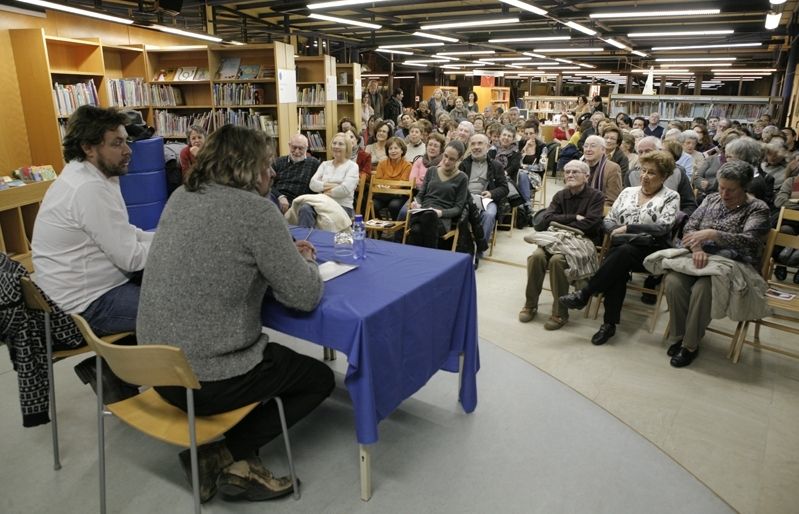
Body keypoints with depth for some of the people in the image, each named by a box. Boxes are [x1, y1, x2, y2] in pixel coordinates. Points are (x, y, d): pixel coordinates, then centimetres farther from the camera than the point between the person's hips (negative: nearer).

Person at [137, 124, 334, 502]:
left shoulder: (180, 197, 5)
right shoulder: (256, 210, -18)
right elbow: (305, 297, -15)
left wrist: (285, 256, 12)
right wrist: (305, 262, 7)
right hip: (207, 380, -8)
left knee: (272, 354, 31)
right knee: (320, 378, 14)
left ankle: (237, 462, 20)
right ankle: (225, 454, 8)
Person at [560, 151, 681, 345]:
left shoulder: (671, 197, 4)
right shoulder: (628, 192, 17)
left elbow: (663, 228, -10)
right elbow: (608, 220, 15)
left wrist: (627, 228, -13)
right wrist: (615, 231, -8)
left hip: (652, 251, -3)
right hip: (622, 247, 3)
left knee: (623, 252, -36)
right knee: (617, 267, -32)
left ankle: (584, 294, -28)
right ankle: (609, 323, -28)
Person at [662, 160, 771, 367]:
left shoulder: (757, 209, -1)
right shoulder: (711, 199, 12)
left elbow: (749, 241, -17)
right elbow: (689, 227, 3)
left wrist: (712, 234, -30)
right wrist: (697, 248, -19)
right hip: (701, 259, 4)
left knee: (702, 288, -35)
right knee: (672, 281, -28)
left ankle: (690, 345, -18)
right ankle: (678, 336, -11)